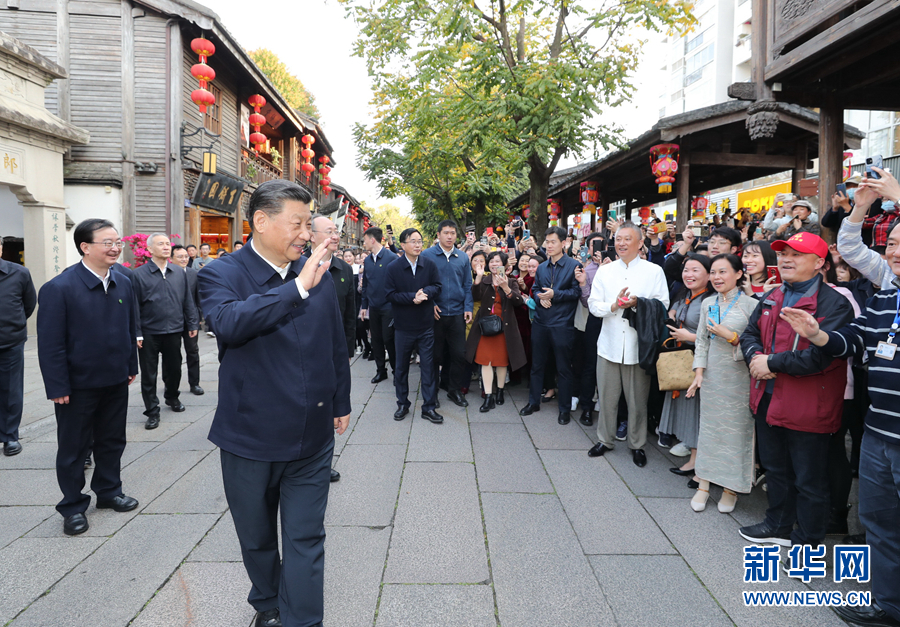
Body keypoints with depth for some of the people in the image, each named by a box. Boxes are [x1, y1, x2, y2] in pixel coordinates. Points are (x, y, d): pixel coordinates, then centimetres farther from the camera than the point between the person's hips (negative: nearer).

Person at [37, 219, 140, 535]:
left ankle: (109, 491, 36)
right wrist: (58, 388, -16)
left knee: (112, 441, 18)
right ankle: (73, 506, 26)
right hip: (78, 386, -5)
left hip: (116, 382, 6)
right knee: (73, 447, 10)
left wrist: (131, 366, 10)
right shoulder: (58, 288, -16)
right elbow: (50, 344, -16)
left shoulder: (123, 284, 3)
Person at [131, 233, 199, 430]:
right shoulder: (139, 274, -5)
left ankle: (172, 397, 41)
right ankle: (152, 412, 16)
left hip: (174, 330, 3)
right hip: (149, 332, -3)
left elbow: (188, 301, 10)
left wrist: (192, 323, 7)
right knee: (149, 374, 5)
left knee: (174, 369, 16)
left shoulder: (179, 273, 6)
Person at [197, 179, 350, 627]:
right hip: (250, 438, -1)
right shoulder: (221, 275, -10)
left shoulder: (318, 274, 2)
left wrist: (341, 402, 16)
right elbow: (230, 322, -33)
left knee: (305, 539, 7)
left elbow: (336, 345, 12)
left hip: (312, 437, 2)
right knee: (257, 538, 21)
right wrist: (298, 287, -33)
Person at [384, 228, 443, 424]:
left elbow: (437, 288, -1)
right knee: (401, 367, 12)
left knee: (428, 366, 4)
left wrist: (425, 293, -21)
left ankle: (429, 407, 14)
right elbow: (389, 295, -11)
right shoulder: (393, 268, -6)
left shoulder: (430, 265, -1)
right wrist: (412, 297, -20)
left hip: (426, 325, 1)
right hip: (403, 326, 0)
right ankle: (402, 404, 28)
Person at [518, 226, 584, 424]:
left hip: (562, 324, -5)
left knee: (563, 368, 5)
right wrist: (540, 298, -3)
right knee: (537, 365, 14)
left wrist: (554, 294, -19)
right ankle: (533, 402, 29)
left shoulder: (574, 265, -6)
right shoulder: (542, 267, 13)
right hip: (540, 323, 6)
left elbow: (577, 291, -10)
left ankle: (565, 409, 17)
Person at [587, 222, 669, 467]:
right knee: (607, 396, 10)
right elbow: (593, 305, 4)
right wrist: (614, 306, -14)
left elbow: (662, 305, -2)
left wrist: (638, 303, -18)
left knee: (638, 399, 6)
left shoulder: (654, 271, 2)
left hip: (639, 344, -2)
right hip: (609, 343, 2)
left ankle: (637, 445, 23)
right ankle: (605, 440, 27)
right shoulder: (604, 271, 8)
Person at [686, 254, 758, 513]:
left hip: (739, 377, -4)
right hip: (712, 375, 4)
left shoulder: (750, 304, -7)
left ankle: (731, 488, 18)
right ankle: (703, 484, 18)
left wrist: (731, 336, -17)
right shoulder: (707, 304, 7)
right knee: (708, 426, 8)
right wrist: (699, 372, 4)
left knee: (736, 429, 3)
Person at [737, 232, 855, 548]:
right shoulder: (771, 298, 10)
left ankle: (808, 540, 26)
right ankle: (778, 525, 42)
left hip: (807, 407, -8)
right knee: (775, 468, 23)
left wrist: (772, 362, -19)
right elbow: (750, 333, 14)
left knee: (809, 480, 8)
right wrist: (755, 356, -7)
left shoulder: (834, 303, -16)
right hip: (768, 400, 8)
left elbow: (820, 355, -26)